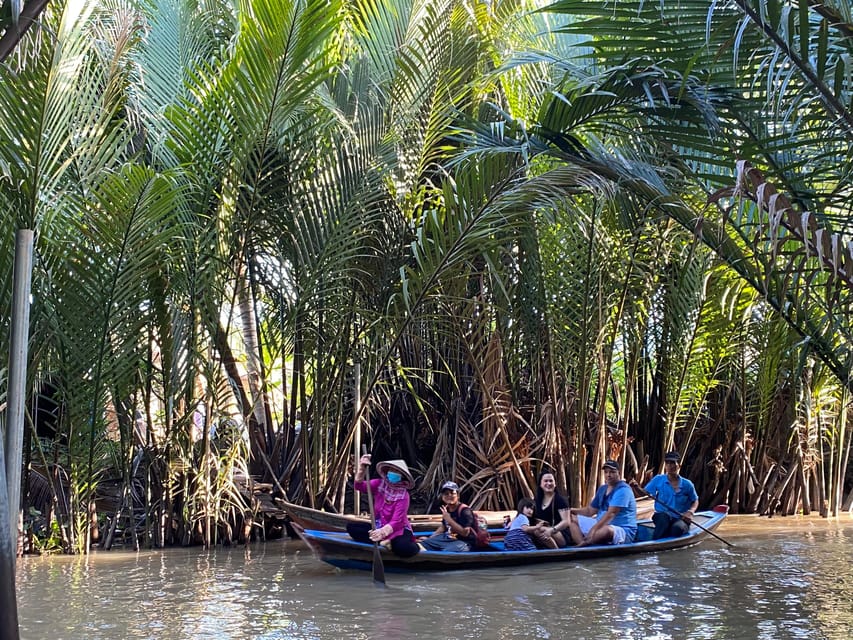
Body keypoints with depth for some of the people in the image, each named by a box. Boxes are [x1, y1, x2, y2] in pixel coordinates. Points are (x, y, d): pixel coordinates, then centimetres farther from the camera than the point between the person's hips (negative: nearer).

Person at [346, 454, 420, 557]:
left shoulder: (403, 495, -17)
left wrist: (383, 532, -44)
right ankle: (385, 541, -21)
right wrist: (362, 469, -42)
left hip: (398, 529, -6)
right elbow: (359, 486, -22)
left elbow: (396, 522, -23)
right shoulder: (379, 484, -5)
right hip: (379, 526, 6)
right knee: (351, 527, -17)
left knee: (404, 548, -42)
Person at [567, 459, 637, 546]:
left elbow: (611, 514, -27)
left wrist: (594, 529, -36)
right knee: (573, 520, 4)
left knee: (607, 530, -43)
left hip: (622, 531, -9)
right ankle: (582, 546, -23)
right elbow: (590, 510, 19)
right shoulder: (602, 489, 14)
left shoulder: (622, 490, -15)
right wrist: (572, 511, 4)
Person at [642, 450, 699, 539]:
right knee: (664, 516, -38)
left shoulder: (687, 484, 3)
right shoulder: (658, 480, 3)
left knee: (678, 528, -37)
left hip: (680, 519, 0)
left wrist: (690, 512, -4)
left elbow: (695, 501, 16)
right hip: (661, 519, 0)